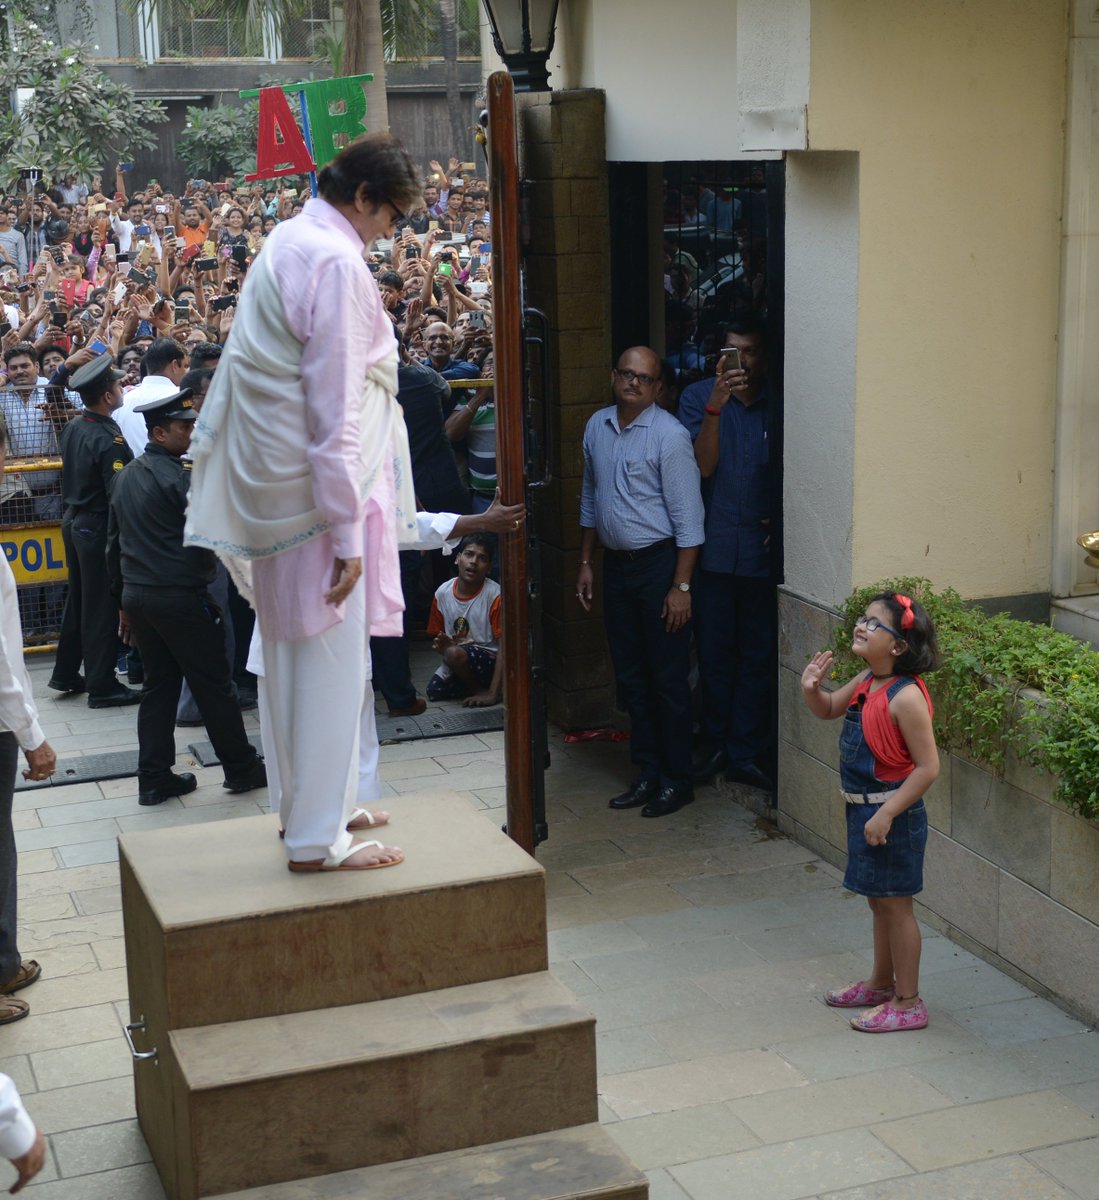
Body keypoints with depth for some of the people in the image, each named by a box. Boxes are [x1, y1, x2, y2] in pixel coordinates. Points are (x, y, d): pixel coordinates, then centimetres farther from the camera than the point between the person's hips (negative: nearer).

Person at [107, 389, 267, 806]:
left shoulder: (127, 476, 12)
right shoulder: (176, 478, -15)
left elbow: (114, 542, 17)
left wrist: (124, 600, 22)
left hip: (138, 595, 8)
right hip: (180, 596, -8)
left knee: (158, 685, 13)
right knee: (213, 685, 3)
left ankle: (153, 779, 13)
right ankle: (241, 769, 13)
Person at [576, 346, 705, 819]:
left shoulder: (669, 435, -13)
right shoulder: (597, 426, 7)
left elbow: (688, 518, -14)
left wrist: (681, 586, -17)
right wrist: (585, 562, 15)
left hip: (659, 564, -6)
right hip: (616, 564, 7)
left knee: (667, 679, 0)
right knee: (631, 677, 12)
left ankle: (677, 781, 10)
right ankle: (648, 774, 23)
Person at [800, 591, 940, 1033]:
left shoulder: (905, 698, -24)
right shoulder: (867, 682, 3)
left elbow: (927, 767, -24)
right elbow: (828, 710, 21)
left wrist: (886, 813, -23)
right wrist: (811, 688, -2)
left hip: (892, 814, -9)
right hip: (862, 809, 9)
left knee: (894, 904, 2)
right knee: (879, 902, 21)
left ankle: (908, 1003, 14)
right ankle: (881, 984, 37)